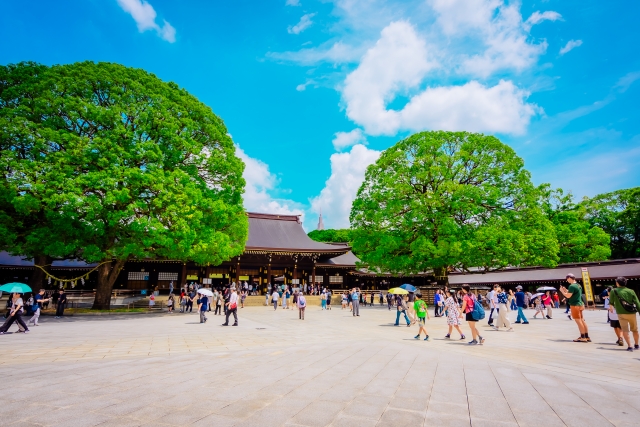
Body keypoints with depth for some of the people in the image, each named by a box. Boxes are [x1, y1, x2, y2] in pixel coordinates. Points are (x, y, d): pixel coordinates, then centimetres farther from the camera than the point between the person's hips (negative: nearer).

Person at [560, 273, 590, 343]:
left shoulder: (572, 286, -17)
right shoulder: (578, 285, 13)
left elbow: (568, 296, -19)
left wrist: (562, 291, -5)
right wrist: (566, 290, 20)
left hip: (575, 305, -9)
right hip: (579, 304, 9)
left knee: (578, 321, -4)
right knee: (582, 321, 12)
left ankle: (583, 337, -1)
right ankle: (587, 337, 18)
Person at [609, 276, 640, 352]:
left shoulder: (614, 291, -2)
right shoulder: (631, 291, 1)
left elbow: (611, 302, 7)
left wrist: (613, 306, 29)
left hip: (621, 313, -3)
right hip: (632, 313, 3)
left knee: (625, 330, 1)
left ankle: (629, 346, -7)